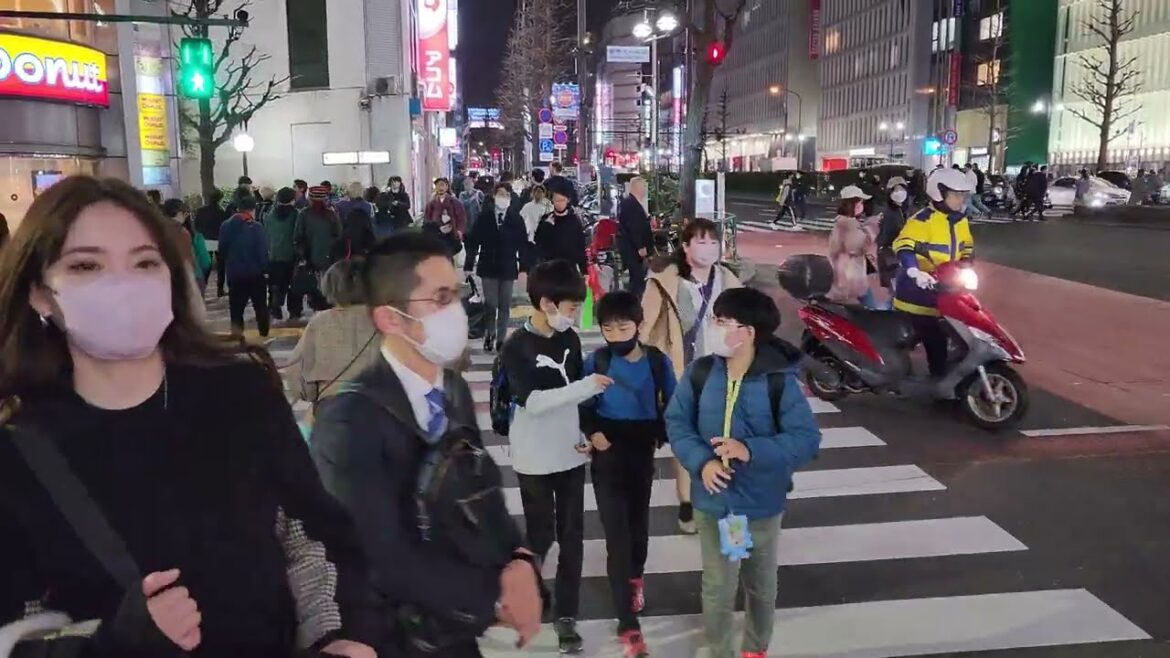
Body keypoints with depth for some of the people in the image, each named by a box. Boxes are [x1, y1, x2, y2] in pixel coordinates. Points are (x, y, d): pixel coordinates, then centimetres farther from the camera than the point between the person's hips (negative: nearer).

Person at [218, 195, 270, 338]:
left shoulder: (226, 226, -1)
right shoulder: (257, 227, -15)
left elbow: (222, 249, 7)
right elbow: (263, 252, -16)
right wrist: (265, 268, -2)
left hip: (234, 273, 3)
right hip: (255, 273, -2)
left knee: (236, 306, 10)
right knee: (260, 304, 15)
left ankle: (237, 334, 8)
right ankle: (264, 333, 23)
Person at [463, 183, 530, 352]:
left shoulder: (516, 218, -1)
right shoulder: (484, 216, -2)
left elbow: (523, 244, -1)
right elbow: (473, 241, -2)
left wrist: (524, 267, -6)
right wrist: (469, 265, -5)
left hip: (508, 268, 1)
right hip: (488, 267, -1)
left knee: (505, 305, 6)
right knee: (490, 304, 0)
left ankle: (501, 338, 15)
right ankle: (489, 335, 18)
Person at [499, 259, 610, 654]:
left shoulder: (570, 339, 3)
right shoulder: (518, 346, -15)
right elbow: (531, 401, -24)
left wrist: (583, 435, 1)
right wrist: (585, 387, -28)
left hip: (570, 455, 5)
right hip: (536, 459, -5)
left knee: (572, 537, 8)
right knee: (541, 536, 5)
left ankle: (566, 617, 20)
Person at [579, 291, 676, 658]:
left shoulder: (658, 362, -10)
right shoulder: (596, 361, -9)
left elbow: (671, 405, 1)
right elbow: (584, 405, 1)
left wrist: (659, 435, -11)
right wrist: (593, 433, -15)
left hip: (642, 456, 1)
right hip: (607, 458, -1)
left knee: (638, 523, 21)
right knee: (616, 537, -4)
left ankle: (636, 576, 53)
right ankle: (628, 625, 2)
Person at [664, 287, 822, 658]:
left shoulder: (779, 381, -16)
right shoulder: (700, 373, -8)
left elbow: (807, 439, -17)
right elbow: (677, 422, -3)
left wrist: (751, 450, -29)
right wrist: (700, 461, -21)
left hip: (762, 504, 0)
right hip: (713, 502, 1)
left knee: (761, 586, 21)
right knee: (717, 588, 9)